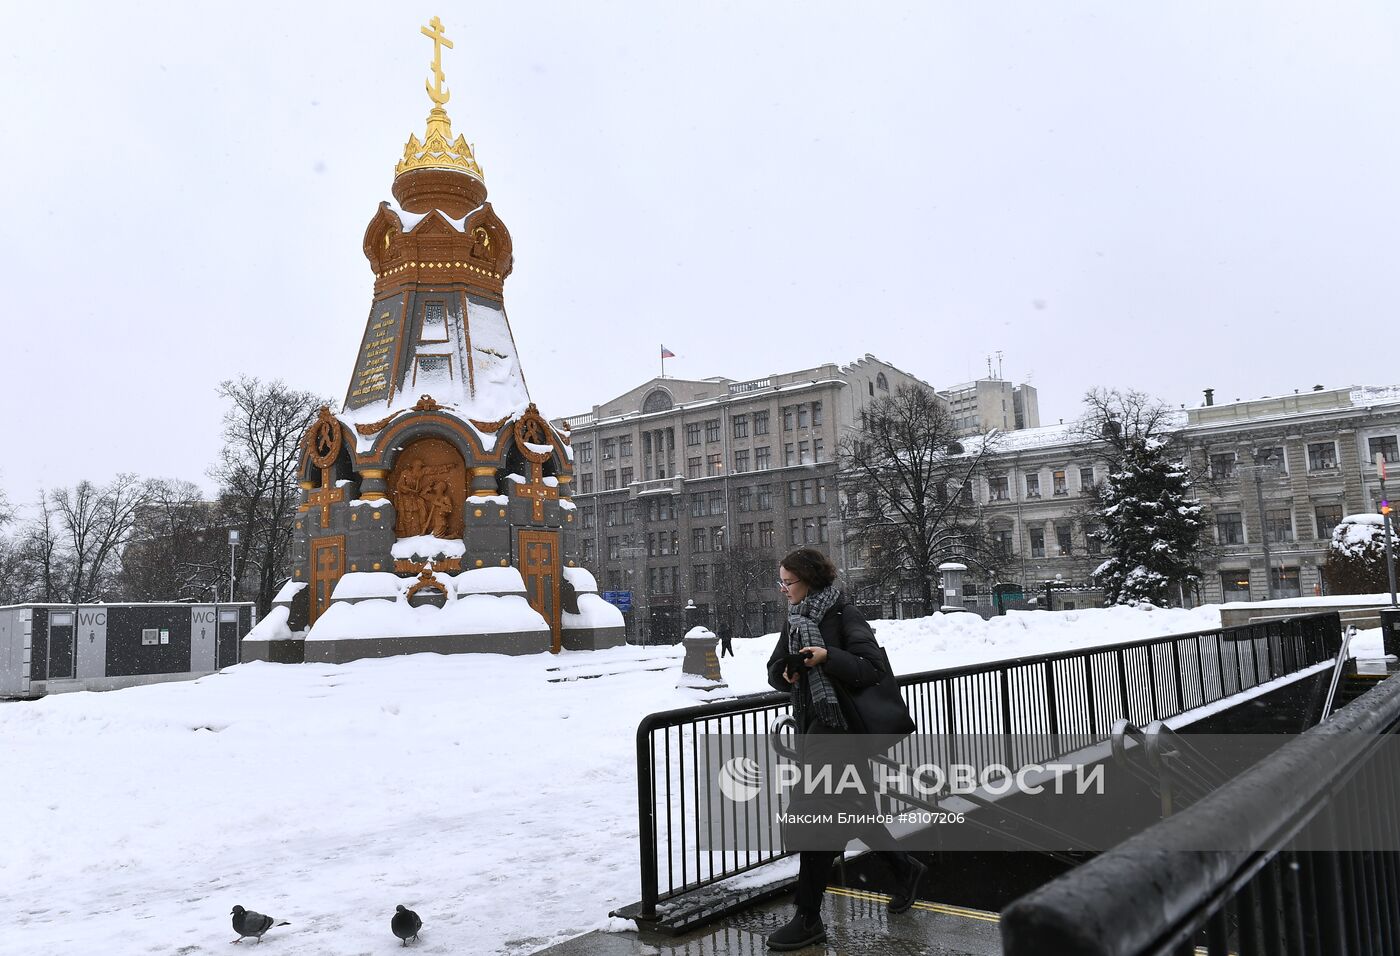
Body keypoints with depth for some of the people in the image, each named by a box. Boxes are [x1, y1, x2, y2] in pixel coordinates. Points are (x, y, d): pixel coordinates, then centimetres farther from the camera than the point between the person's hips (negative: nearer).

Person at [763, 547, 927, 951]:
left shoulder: (843, 615, -13)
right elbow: (775, 669, 16)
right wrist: (785, 672, -7)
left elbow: (873, 668, -18)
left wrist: (827, 656, -29)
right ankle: (905, 868, 41)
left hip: (840, 727, -8)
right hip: (811, 725, 8)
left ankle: (808, 919, 4)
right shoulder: (795, 619, 10)